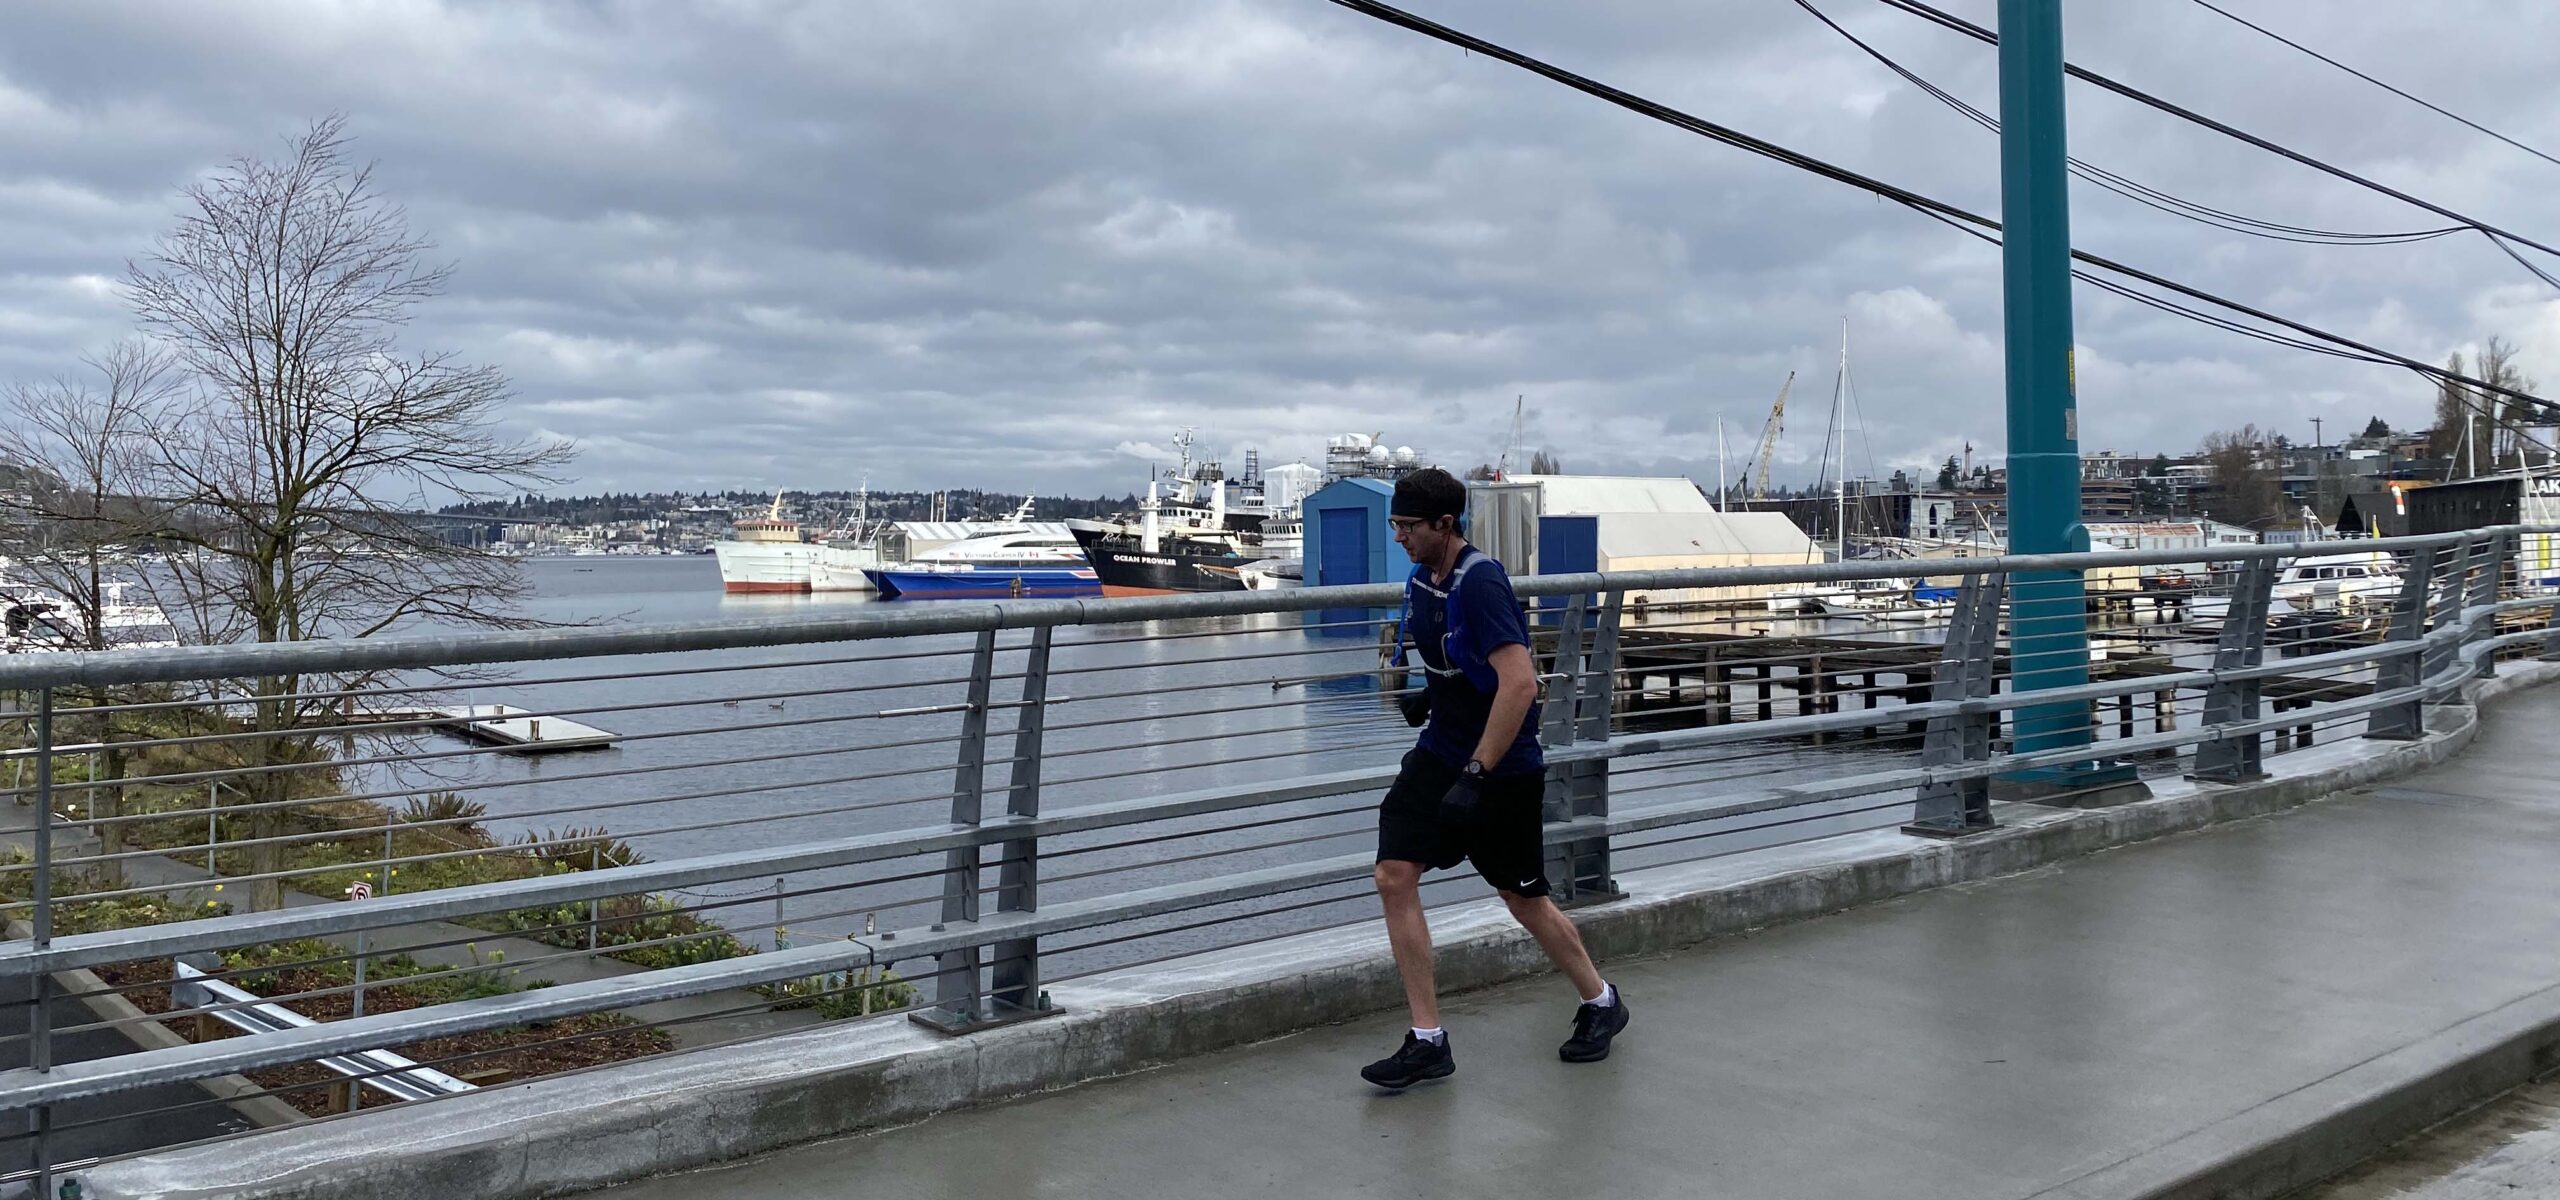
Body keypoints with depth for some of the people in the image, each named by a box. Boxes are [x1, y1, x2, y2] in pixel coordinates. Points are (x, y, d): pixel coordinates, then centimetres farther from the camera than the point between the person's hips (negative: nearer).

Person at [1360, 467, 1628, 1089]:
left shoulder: (1480, 583, -22)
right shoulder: (1421, 579, 5)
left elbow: (1519, 684, -29)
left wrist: (1475, 775, -30)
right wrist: (1430, 696, 9)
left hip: (1502, 769, -8)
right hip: (1439, 752, 8)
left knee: (1524, 899, 7)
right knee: (1394, 876, -6)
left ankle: (1601, 1002, 34)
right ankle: (1428, 1041, 2)